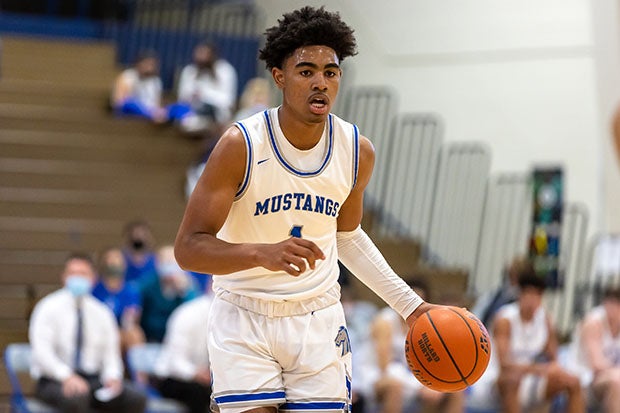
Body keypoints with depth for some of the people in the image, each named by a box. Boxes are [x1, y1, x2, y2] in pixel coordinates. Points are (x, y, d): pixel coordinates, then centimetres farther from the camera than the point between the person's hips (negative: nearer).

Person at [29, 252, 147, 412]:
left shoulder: (101, 313, 12)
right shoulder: (48, 308, -2)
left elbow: (110, 351, 11)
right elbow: (42, 351, -13)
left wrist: (113, 376, -12)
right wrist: (67, 377, -28)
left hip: (93, 379, 5)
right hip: (54, 380, -5)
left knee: (137, 399, -22)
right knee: (76, 398, -41)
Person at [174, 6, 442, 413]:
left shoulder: (358, 151, -3)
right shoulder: (241, 146, -17)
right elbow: (189, 248, -19)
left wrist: (409, 304, 13)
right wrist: (263, 253, -36)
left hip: (319, 320, 4)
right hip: (244, 318, -3)